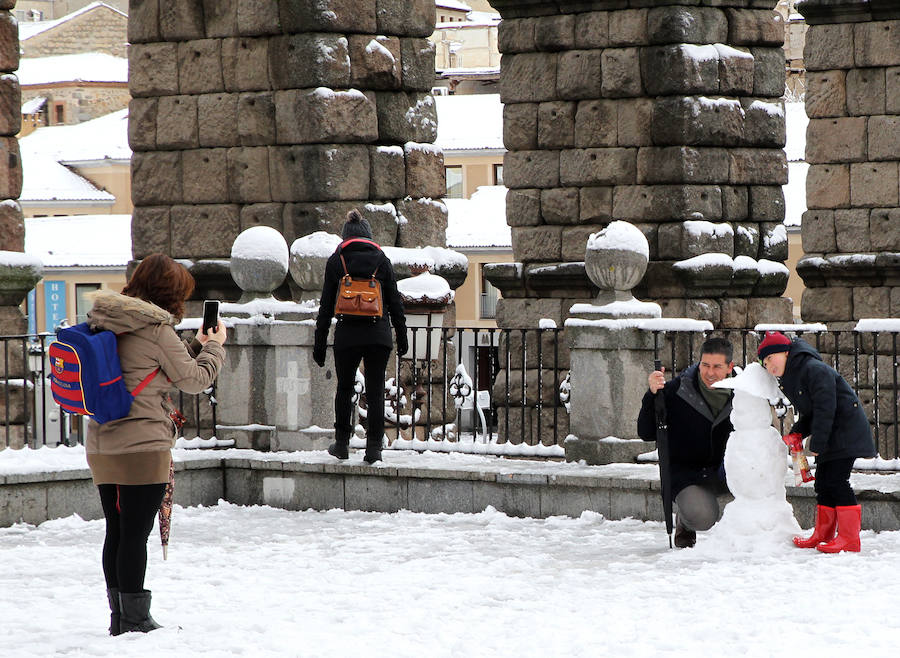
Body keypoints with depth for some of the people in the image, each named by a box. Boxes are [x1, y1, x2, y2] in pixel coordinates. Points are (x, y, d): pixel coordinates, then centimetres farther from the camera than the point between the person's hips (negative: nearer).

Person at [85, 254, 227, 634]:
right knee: (135, 534, -3)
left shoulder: (105, 323, 11)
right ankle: (135, 620, 0)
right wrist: (214, 346, 12)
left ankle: (119, 617, 18)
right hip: (142, 446, -8)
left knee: (116, 532, 13)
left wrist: (196, 346, 23)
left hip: (101, 446, 8)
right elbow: (193, 380, -5)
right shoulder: (155, 329, -13)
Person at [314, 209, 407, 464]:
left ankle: (342, 443, 19)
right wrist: (402, 336, 12)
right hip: (378, 335, 0)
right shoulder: (381, 260, 5)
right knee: (375, 391, 4)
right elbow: (395, 302, 5)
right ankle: (373, 447, -2)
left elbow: (326, 306, 4)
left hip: (347, 335, 0)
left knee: (344, 388, 16)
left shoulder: (336, 261, 4)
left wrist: (320, 343, 7)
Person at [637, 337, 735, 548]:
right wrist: (652, 395, -26)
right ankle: (684, 522, 9)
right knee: (702, 517, -31)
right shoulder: (677, 390, -12)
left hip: (721, 472, 3)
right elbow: (646, 433, -12)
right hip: (685, 473, -3)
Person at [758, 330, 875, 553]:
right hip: (829, 438, 10)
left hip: (845, 432, -10)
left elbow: (825, 409, -22)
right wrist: (797, 433, 3)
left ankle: (849, 537, -13)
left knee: (836, 481, -14)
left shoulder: (814, 370, -18)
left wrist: (816, 444, -20)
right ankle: (823, 534, 20)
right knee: (822, 483, 11)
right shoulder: (789, 380, 13)